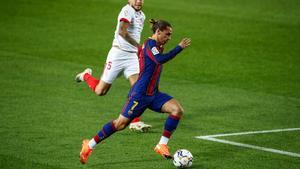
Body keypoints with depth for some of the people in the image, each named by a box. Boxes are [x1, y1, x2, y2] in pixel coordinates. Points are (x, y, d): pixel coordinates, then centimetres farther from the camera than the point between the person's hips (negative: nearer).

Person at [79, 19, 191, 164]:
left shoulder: (155, 46, 13)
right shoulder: (150, 44, -15)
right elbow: (160, 60, -34)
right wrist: (180, 47, -32)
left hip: (152, 94, 9)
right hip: (140, 94, -9)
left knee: (177, 110, -9)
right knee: (121, 123, -4)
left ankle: (162, 145, -5)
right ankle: (90, 145, 12)